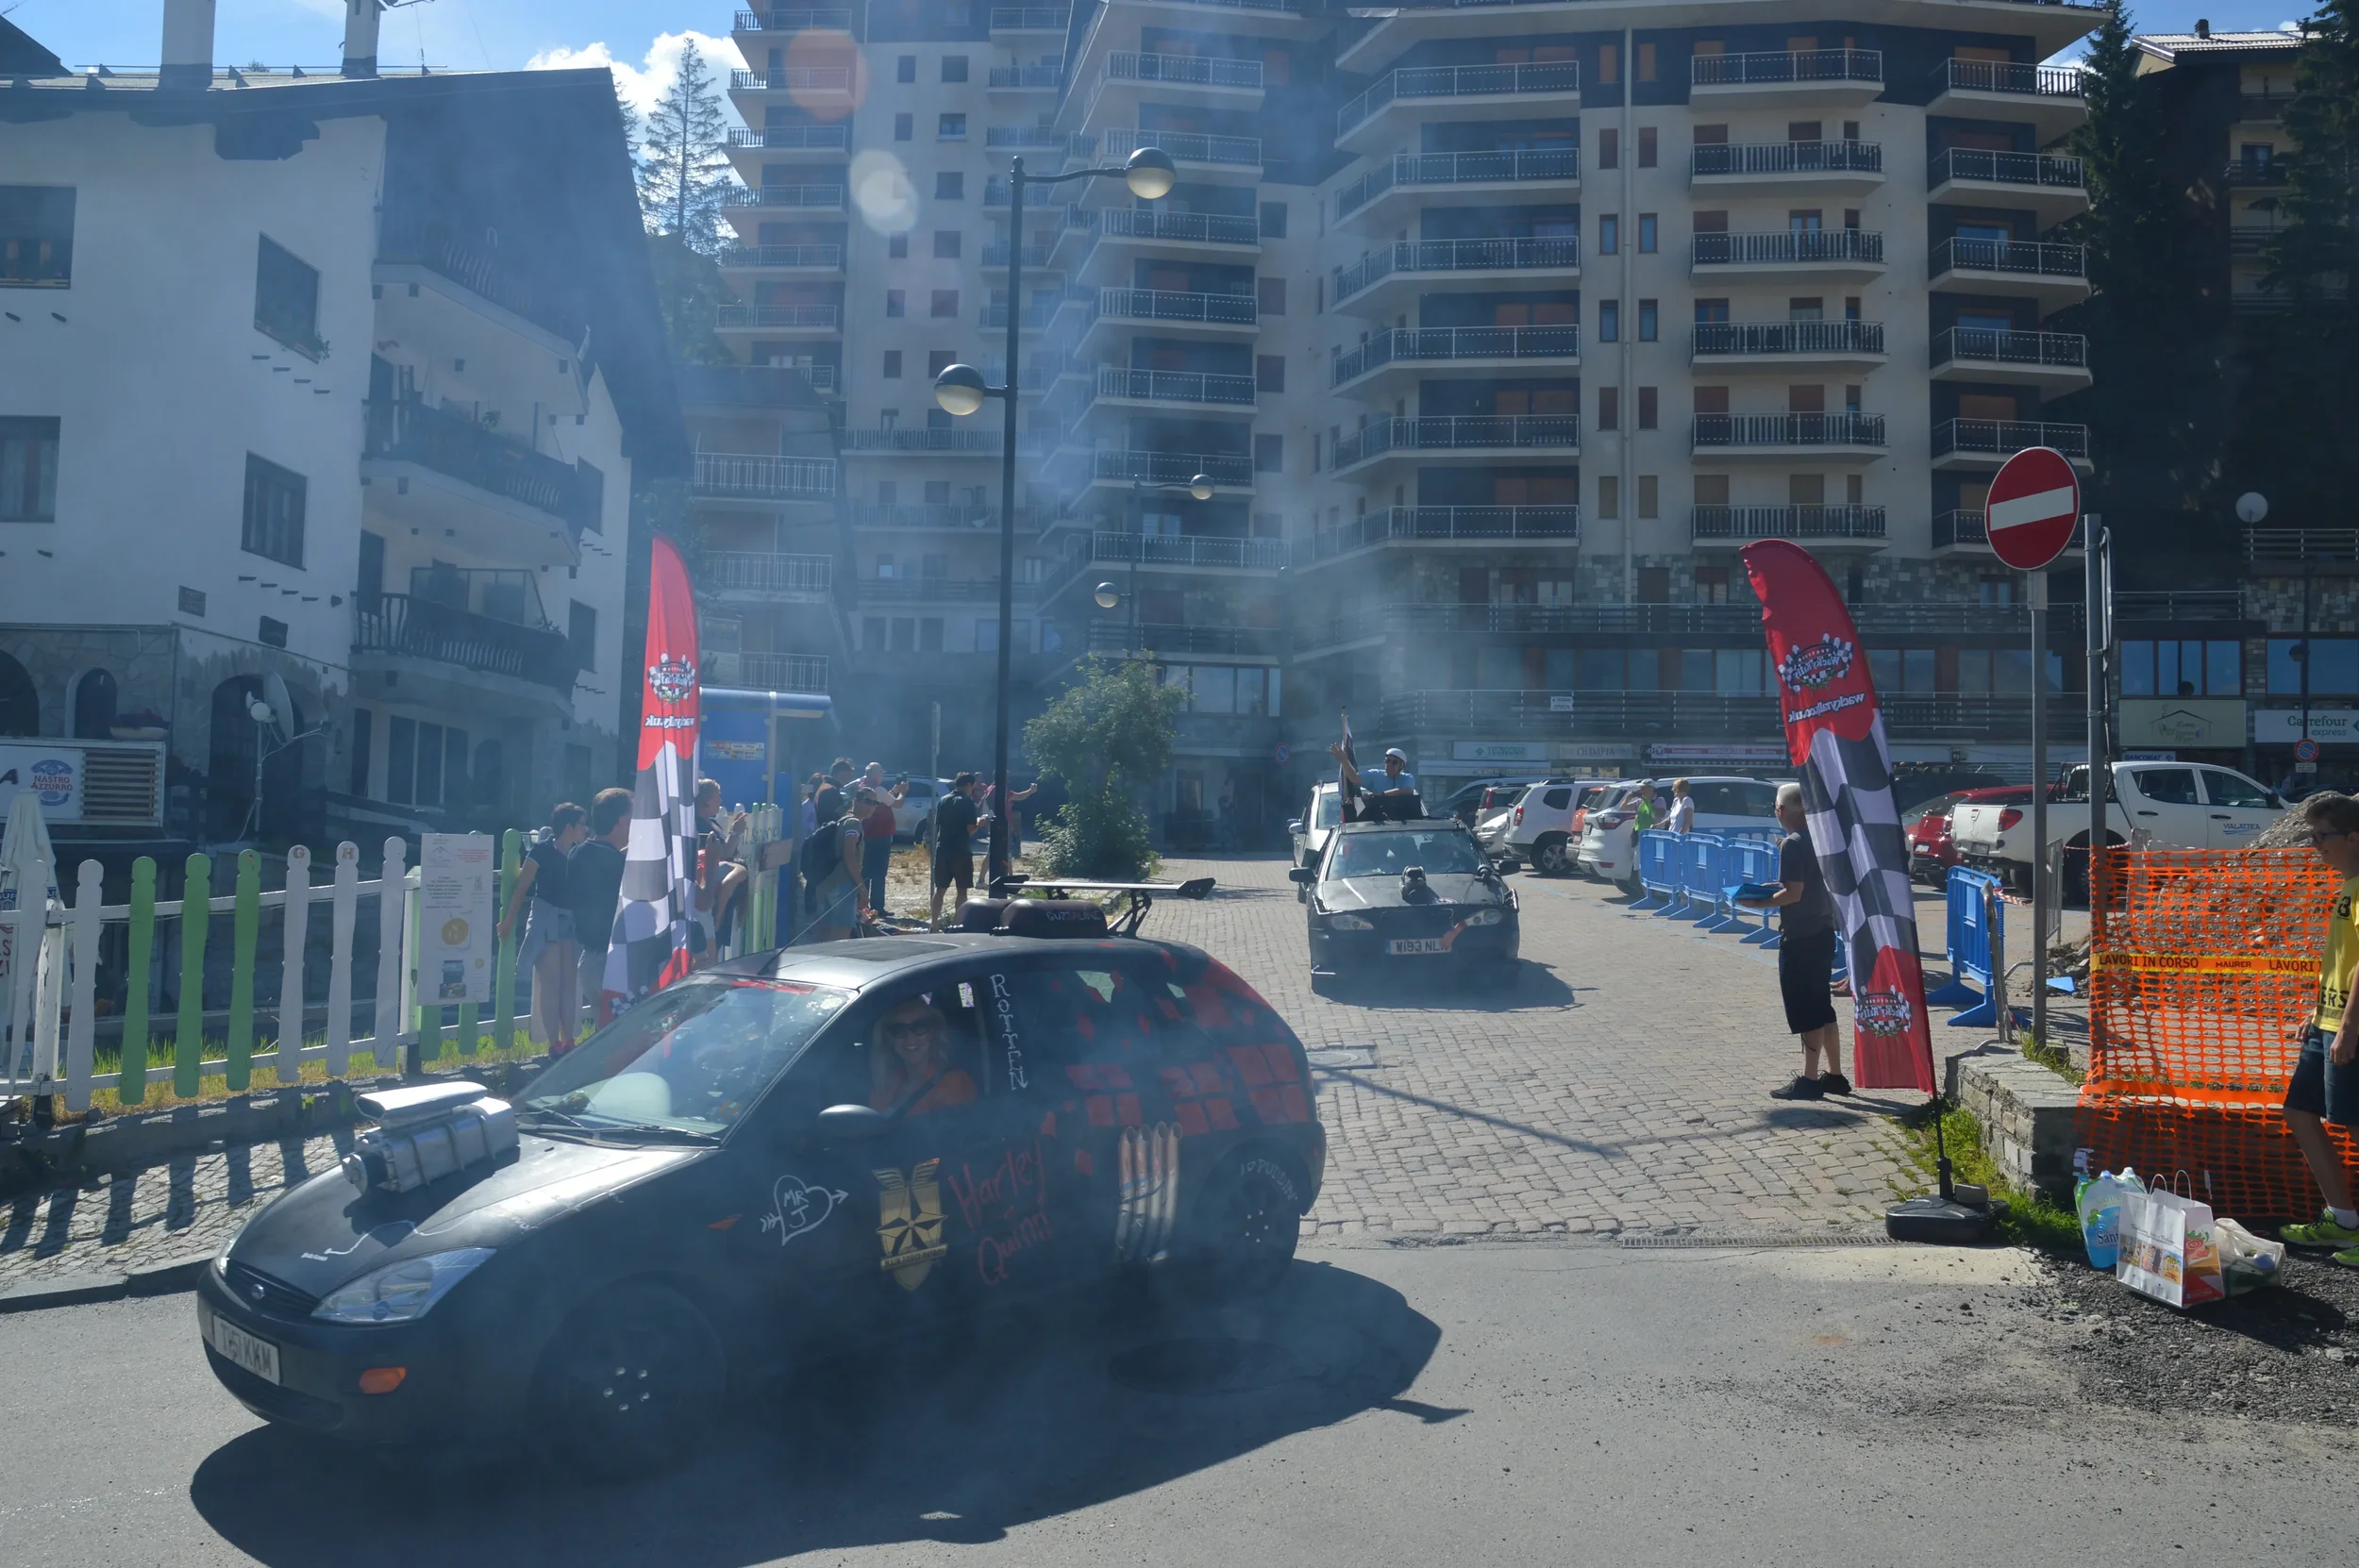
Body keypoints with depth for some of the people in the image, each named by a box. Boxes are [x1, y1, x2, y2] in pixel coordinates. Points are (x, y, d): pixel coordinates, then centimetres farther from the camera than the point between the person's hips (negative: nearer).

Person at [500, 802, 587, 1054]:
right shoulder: (542, 850, -11)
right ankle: (553, 1043, 1)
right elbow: (522, 887, -9)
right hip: (546, 921, -6)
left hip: (571, 922, 6)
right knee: (550, 982, -3)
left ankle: (568, 1040, 14)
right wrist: (508, 920, -9)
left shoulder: (579, 853, 5)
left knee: (570, 982, 7)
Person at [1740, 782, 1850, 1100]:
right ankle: (1834, 1075, 23)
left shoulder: (1793, 844, -18)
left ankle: (1810, 1080, 4)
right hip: (1823, 931, 9)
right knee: (1821, 1006, 16)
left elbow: (1793, 893, -22)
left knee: (1805, 1010, -2)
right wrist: (1778, 885, 17)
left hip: (1800, 938, -9)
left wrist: (1757, 903, -11)